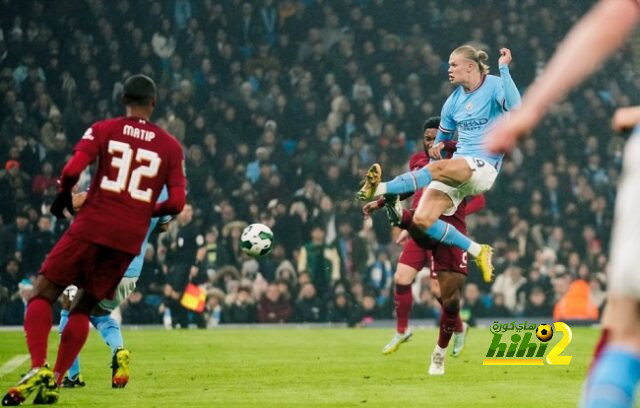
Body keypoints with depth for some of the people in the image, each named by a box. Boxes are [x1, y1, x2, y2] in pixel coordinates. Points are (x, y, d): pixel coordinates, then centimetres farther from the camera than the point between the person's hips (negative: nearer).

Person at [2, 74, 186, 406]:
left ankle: (38, 368, -17)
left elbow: (72, 170, -10)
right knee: (83, 307, 16)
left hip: (91, 227, -3)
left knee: (42, 295, 5)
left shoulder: (103, 130, 4)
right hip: (130, 238, 3)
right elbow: (176, 203, 3)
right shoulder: (170, 146, 9)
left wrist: (62, 200, 8)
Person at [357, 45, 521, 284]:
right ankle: (477, 252, -3)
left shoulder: (494, 86, -4)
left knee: (438, 168, -36)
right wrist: (438, 145, 9)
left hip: (484, 167, -7)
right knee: (422, 219, -13)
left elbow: (514, 106, -27)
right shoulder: (454, 100, 14)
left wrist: (504, 69, -29)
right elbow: (444, 134, 28)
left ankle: (379, 189, -41)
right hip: (456, 168, 7)